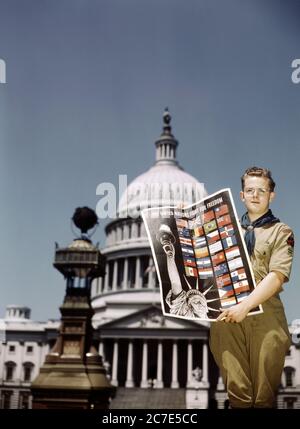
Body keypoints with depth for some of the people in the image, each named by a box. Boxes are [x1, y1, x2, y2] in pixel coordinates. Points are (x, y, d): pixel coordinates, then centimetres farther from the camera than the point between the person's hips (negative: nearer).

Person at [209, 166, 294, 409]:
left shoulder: (281, 232, 7)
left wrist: (245, 306, -19)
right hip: (228, 312, 2)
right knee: (236, 388, 2)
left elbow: (277, 277, -7)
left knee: (264, 391, 2)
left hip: (265, 313, -2)